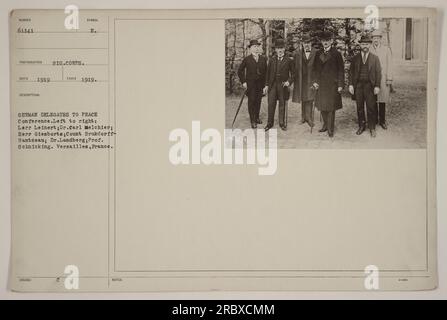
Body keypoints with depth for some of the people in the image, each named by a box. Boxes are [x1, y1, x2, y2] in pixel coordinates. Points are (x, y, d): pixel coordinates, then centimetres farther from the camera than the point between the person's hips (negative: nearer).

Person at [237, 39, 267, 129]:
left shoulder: (263, 59, 7)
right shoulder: (247, 59, -1)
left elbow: (266, 72, 8)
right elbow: (240, 71, 3)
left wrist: (265, 84, 2)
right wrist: (243, 82, -4)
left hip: (260, 84, 3)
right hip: (250, 84, -3)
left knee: (258, 101, 8)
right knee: (251, 101, 0)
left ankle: (257, 117, 25)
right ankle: (253, 121, 5)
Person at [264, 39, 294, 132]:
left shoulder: (288, 60, 3)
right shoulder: (272, 60, 9)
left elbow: (292, 73, 6)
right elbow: (268, 73, 11)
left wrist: (289, 81, -11)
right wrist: (267, 85, 6)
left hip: (283, 85, -1)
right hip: (273, 85, 1)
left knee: (282, 105, 6)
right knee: (271, 104, 0)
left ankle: (282, 123, 17)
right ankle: (270, 123, 9)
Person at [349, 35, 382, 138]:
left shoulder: (374, 58, 4)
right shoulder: (355, 58, 9)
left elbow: (378, 73, 1)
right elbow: (351, 72, 9)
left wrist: (377, 86, -7)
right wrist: (351, 85, 0)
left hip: (370, 85, -2)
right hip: (358, 85, 2)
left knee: (371, 108, -1)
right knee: (359, 108, 8)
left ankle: (372, 128, 8)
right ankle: (361, 126, 20)